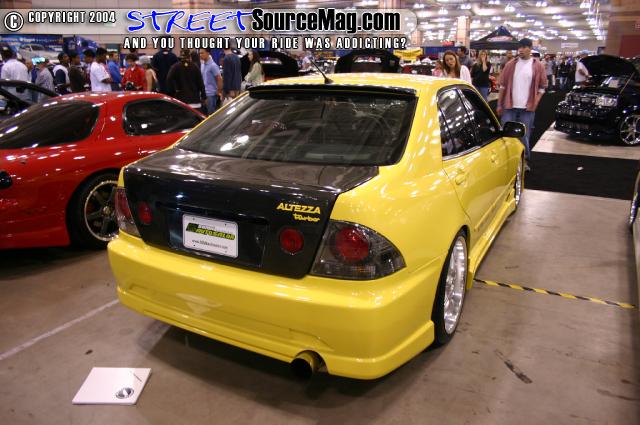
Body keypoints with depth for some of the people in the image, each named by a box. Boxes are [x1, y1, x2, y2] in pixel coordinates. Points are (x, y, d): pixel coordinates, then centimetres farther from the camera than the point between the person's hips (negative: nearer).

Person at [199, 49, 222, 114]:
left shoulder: (213, 65, -14)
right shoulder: (202, 64, 10)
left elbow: (219, 79, -13)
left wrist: (219, 91, -8)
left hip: (211, 93, -7)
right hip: (203, 93, 7)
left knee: (211, 113, -3)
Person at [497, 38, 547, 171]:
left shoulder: (538, 66, 2)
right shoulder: (510, 65, 4)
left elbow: (542, 87, 4)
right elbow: (503, 86, 6)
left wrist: (535, 103, -7)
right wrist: (499, 105, 4)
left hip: (527, 107, -1)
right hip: (509, 106, 1)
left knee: (524, 135, 5)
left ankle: (524, 161, 18)